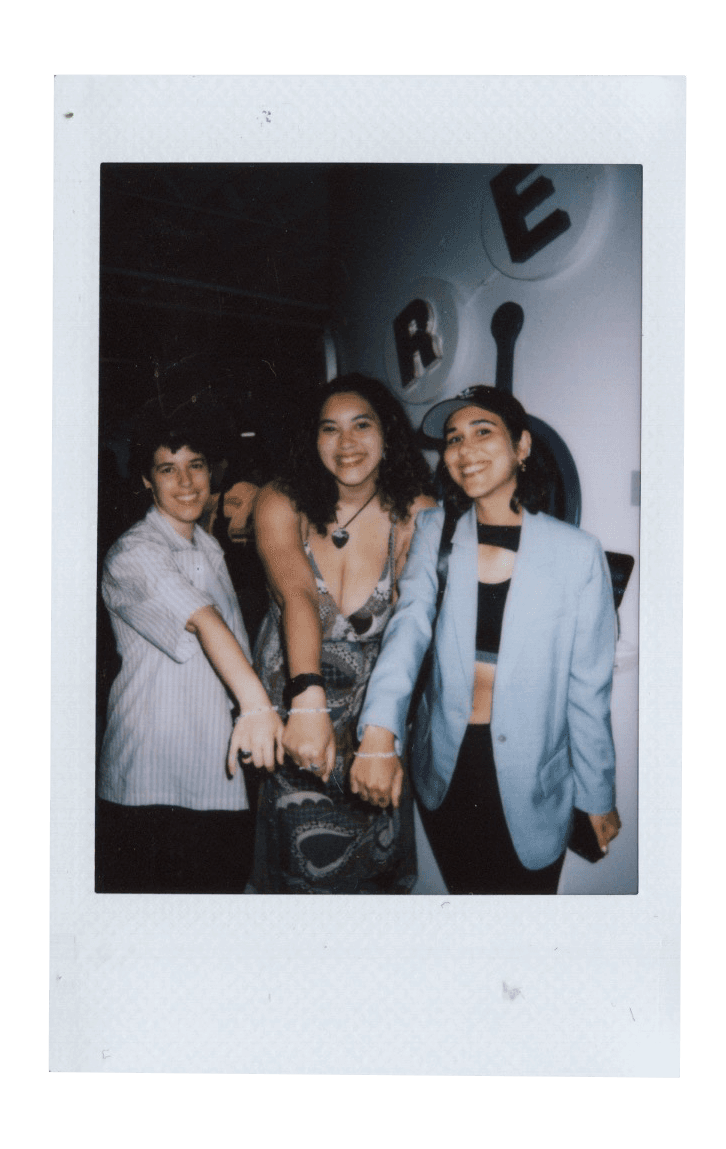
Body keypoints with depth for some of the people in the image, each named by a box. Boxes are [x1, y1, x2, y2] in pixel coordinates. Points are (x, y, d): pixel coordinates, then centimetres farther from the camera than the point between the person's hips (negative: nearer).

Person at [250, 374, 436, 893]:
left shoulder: (417, 514, -9)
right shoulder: (282, 504, -10)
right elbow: (297, 595, -28)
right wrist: (307, 701, -43)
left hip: (375, 715, 1)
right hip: (291, 712, 0)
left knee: (374, 860, 13)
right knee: (303, 859, 10)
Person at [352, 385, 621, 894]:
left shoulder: (577, 552, -11)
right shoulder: (435, 531, -4)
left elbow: (589, 686, -5)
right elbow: (409, 627, -19)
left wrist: (599, 795, 1)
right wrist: (379, 734, -34)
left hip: (531, 780, -2)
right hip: (445, 771, 2)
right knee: (462, 888, 20)